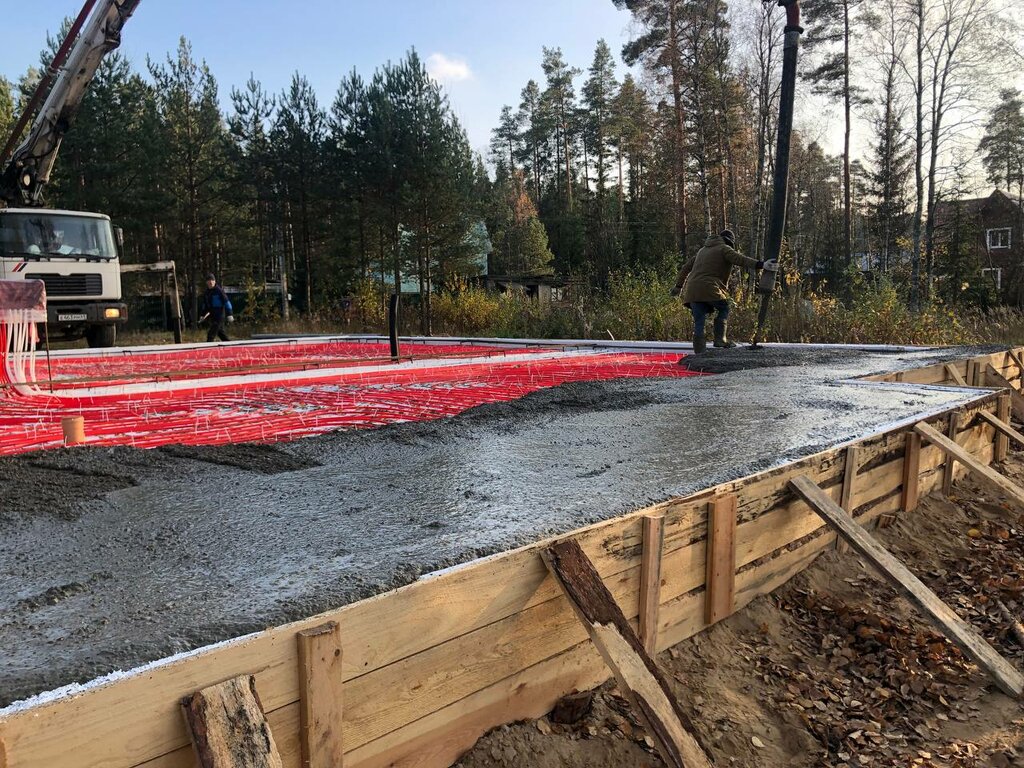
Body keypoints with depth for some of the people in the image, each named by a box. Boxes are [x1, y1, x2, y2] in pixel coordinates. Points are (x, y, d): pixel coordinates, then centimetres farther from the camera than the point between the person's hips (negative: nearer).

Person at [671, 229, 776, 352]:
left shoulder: (703, 250, 29)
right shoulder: (724, 249, 6)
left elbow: (686, 267, 33)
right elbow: (741, 260, -13)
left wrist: (679, 286, 41)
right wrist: (762, 264, -21)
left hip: (692, 291, 6)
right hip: (709, 288, -6)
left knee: (699, 322, 6)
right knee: (723, 309, 16)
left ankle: (699, 351, 1)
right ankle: (720, 339, 4)